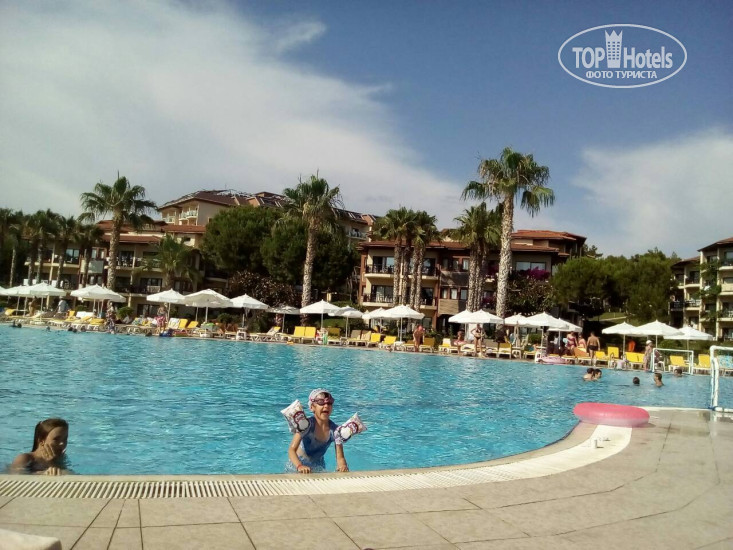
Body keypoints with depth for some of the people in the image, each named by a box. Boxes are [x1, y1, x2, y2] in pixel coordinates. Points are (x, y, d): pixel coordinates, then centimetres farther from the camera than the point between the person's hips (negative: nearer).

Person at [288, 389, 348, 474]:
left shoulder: (335, 430, -15)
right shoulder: (307, 424, -24)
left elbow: (340, 457, -14)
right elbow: (292, 449, -30)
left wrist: (343, 466, -38)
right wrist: (299, 466, -49)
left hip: (318, 466, 2)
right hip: (300, 463, -2)